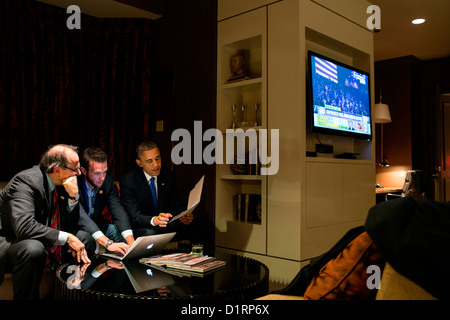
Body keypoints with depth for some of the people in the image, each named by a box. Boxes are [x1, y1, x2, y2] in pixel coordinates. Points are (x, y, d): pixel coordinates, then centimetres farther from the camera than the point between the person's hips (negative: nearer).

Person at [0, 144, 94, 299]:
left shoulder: (63, 183, -1)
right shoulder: (25, 181, -23)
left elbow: (70, 226, 2)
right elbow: (24, 226, -36)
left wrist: (73, 197, -15)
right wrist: (67, 237, -31)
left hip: (43, 241, 8)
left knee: (86, 238, -1)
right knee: (33, 249, -38)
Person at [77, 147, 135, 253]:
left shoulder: (107, 181, -10)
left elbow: (118, 211, -18)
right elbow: (80, 216, -37)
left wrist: (132, 243, -34)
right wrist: (108, 243, -49)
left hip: (97, 226, 5)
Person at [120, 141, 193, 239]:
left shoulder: (168, 176, 0)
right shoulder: (128, 181, -15)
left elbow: (176, 205, 2)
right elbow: (134, 217, -21)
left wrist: (184, 215, -23)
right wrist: (155, 220, -43)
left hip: (163, 223, 4)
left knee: (184, 226, -25)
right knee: (150, 233, -36)